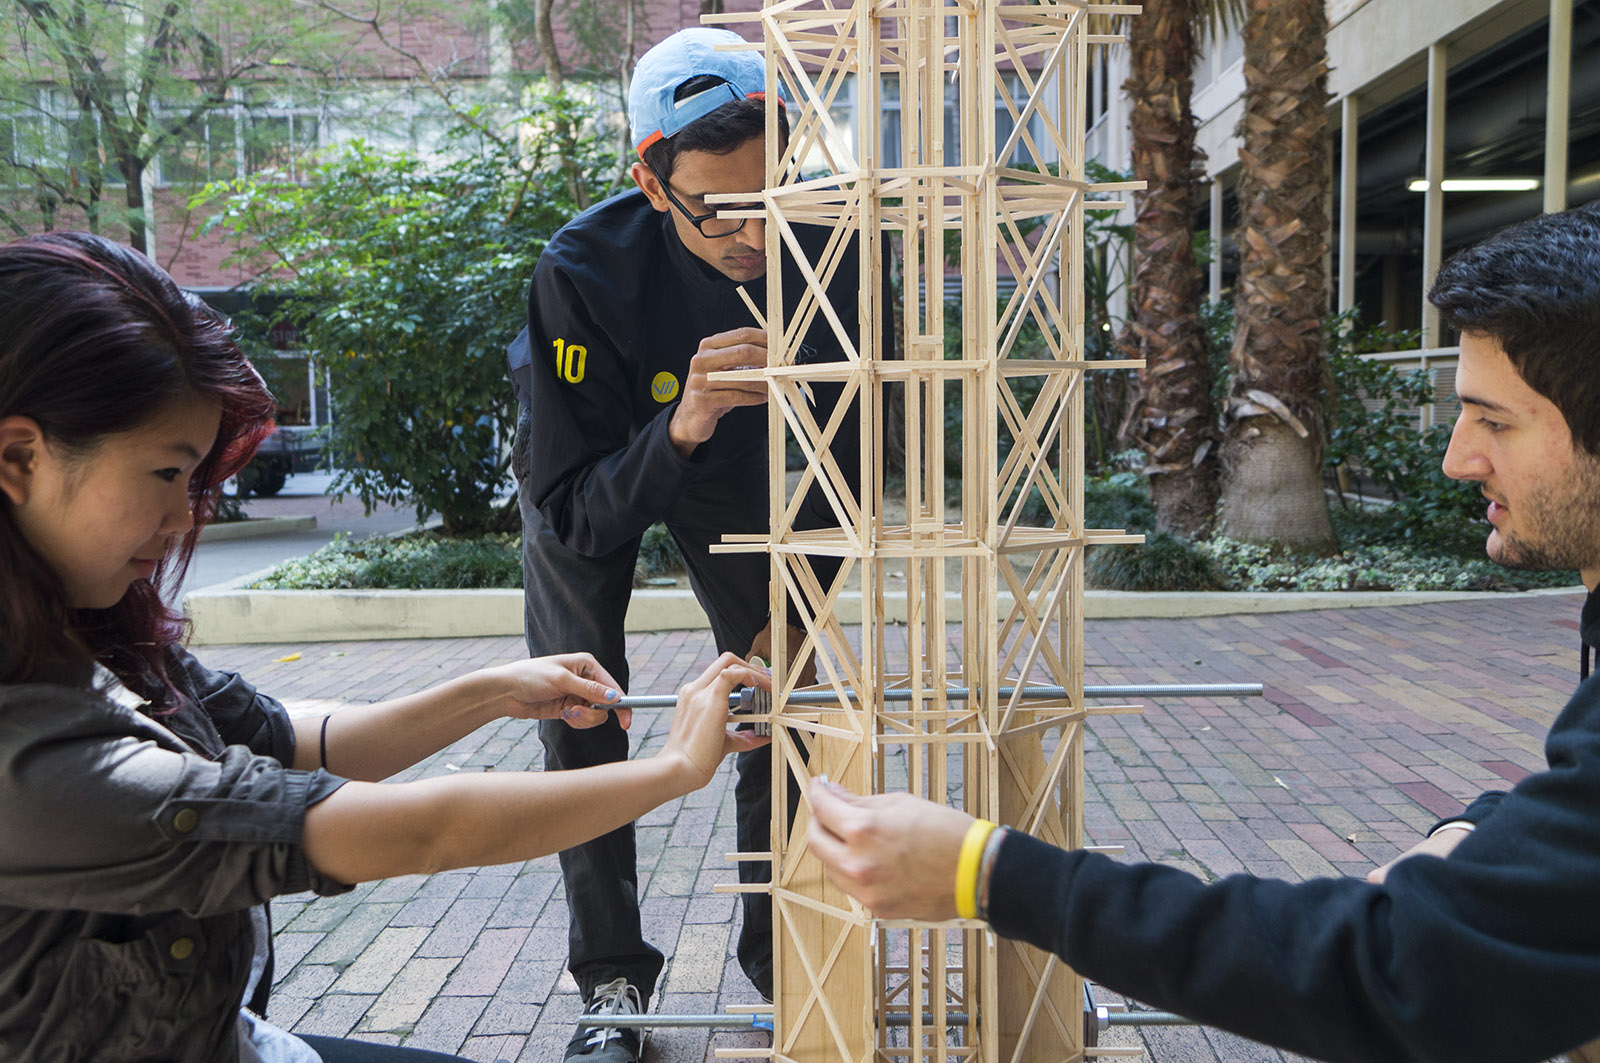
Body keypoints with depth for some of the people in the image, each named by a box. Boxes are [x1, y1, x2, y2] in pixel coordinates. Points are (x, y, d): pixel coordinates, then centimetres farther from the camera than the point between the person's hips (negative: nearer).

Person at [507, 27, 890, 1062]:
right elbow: (571, 518, -35)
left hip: (734, 473, 2)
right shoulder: (581, 270, -37)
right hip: (596, 479, -2)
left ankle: (777, 956, 18)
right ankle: (613, 978, 12)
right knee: (580, 721, -5)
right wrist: (679, 429, -53)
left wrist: (799, 605, -12)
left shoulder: (825, 254, -28)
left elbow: (843, 451, -12)